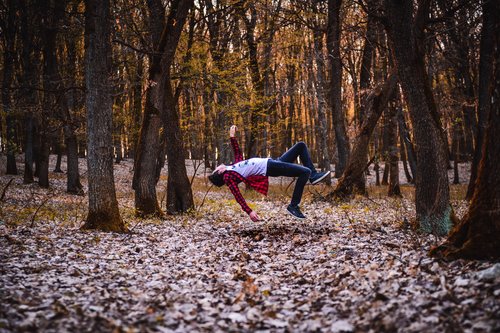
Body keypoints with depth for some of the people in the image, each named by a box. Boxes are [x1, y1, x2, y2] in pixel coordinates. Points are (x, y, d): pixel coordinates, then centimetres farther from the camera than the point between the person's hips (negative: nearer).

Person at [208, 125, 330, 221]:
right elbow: (238, 196, -15)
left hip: (272, 162, 10)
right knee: (305, 171, -26)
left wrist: (232, 136, 30)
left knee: (301, 145, 12)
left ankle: (313, 176, 9)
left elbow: (238, 153, 33)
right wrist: (249, 211, -26)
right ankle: (293, 206, -15)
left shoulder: (232, 168, 19)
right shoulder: (227, 177, -6)